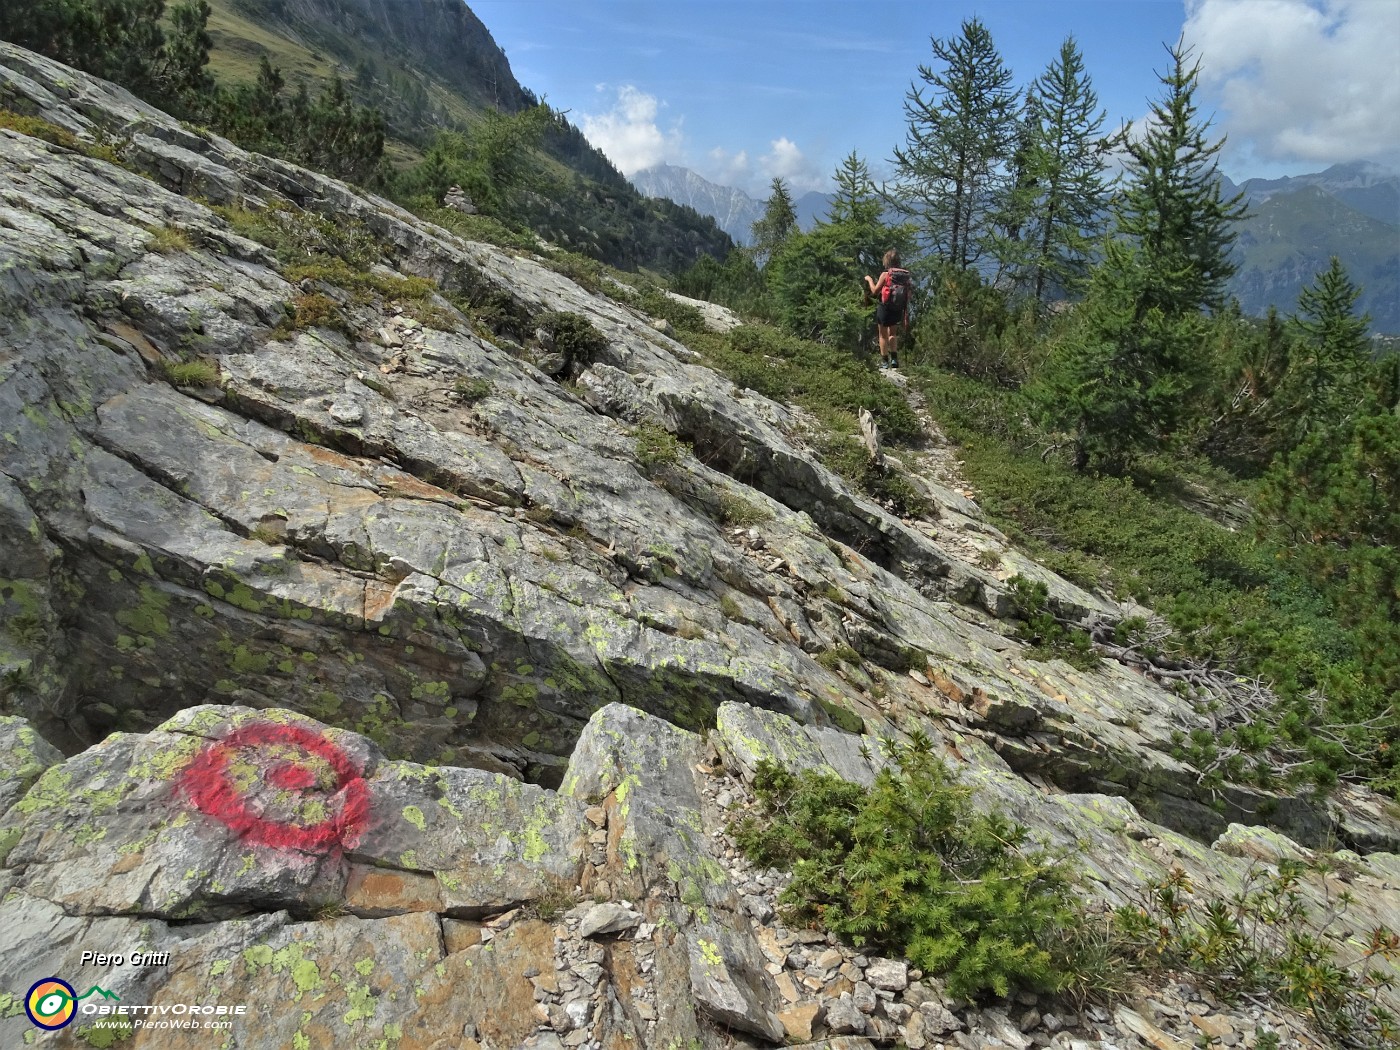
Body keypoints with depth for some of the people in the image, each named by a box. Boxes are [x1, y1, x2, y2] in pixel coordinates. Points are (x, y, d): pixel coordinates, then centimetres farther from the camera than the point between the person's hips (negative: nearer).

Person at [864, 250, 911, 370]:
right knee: (893, 334, 21)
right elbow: (908, 296, 2)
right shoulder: (905, 276, 1)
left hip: (884, 308, -4)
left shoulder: (885, 274, -12)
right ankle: (894, 358, 8)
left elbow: (875, 291, -10)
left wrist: (870, 280, 6)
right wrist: (906, 314, 9)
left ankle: (884, 361, 8)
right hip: (898, 310, 4)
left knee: (883, 335, 8)